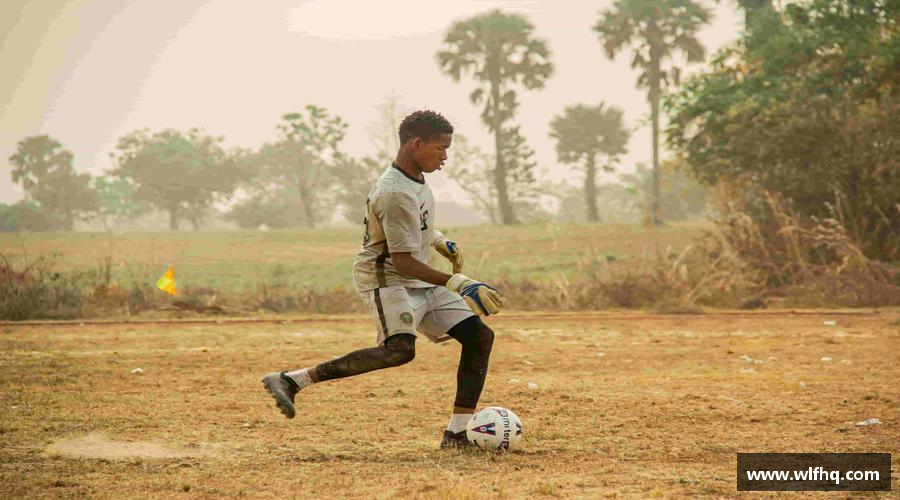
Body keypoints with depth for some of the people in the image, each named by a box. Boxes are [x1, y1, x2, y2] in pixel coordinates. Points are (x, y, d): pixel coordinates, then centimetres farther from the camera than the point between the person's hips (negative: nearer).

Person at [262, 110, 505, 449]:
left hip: (421, 282, 10)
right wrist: (455, 283, -35)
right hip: (387, 280, -10)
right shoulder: (395, 194, -23)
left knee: (480, 336, 1)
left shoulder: (415, 180, 8)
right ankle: (291, 381, -29)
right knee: (400, 349, -33)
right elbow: (403, 261, -29)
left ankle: (457, 434, 4)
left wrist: (439, 241, 23)